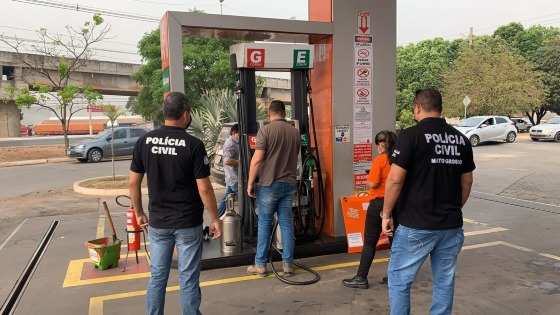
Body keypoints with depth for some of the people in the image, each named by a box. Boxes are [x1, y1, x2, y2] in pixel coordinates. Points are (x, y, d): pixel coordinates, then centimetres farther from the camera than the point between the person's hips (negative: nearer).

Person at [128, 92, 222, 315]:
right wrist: (215, 219, -3)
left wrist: (139, 213, 15)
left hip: (157, 222, 4)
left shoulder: (145, 141, -1)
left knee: (157, 277, 16)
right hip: (188, 223, -4)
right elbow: (204, 189, -14)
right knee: (188, 280, 8)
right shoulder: (193, 144, -14)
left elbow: (133, 182, 3)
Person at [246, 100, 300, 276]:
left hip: (268, 184, -4)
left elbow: (257, 159, -13)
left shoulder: (266, 130, -10)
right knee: (287, 224, 9)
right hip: (289, 184, 4)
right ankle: (288, 264, 14)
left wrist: (250, 183, -6)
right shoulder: (295, 132, 6)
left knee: (264, 224, 5)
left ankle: (260, 265, 13)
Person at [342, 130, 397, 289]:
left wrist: (368, 180, 3)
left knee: (370, 242, 1)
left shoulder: (379, 160, -12)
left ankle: (361, 278, 4)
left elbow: (372, 183, -17)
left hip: (379, 203, -5)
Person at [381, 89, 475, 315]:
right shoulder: (461, 139, 7)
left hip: (416, 226, -6)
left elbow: (395, 180, -16)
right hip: (452, 225, 6)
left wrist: (386, 214, -5)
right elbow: (467, 181, 13)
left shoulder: (412, 135, -12)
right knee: (444, 281, 17)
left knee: (399, 280, 8)